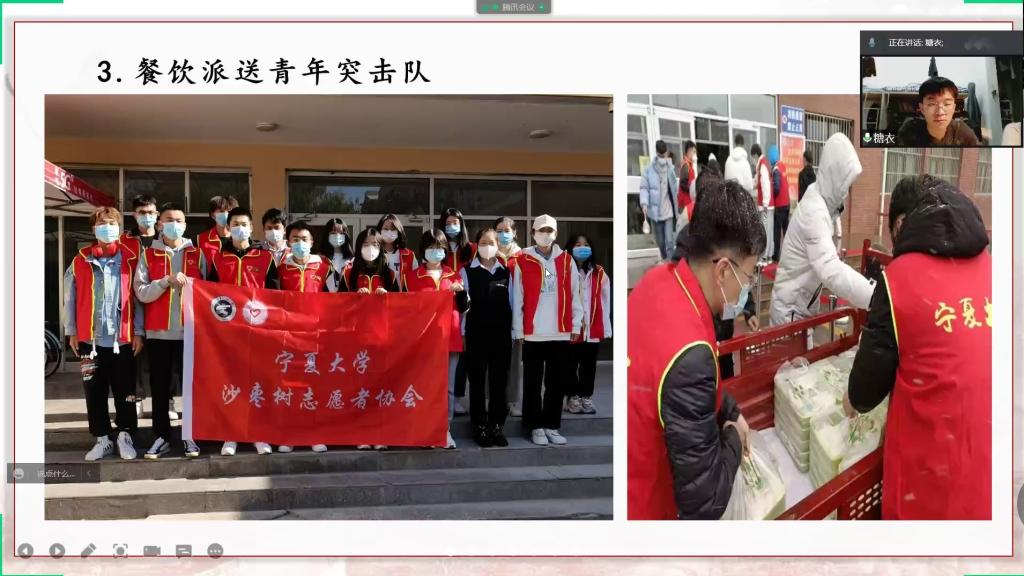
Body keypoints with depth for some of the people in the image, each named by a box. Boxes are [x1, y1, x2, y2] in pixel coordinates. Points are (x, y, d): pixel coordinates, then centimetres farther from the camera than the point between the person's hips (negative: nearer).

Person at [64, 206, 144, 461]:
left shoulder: (130, 259, 1)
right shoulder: (80, 260, 5)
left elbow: (139, 297, 1)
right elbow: (70, 297, 7)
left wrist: (138, 332, -2)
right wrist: (71, 331, 4)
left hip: (123, 338, -2)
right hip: (90, 338, 2)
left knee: (125, 391, 5)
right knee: (95, 392, 7)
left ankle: (125, 436, 17)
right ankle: (102, 439, 18)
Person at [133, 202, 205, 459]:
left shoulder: (197, 254, 9)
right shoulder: (148, 255, 7)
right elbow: (141, 293, -2)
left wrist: (190, 285, -11)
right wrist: (167, 280, -15)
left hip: (190, 330, 0)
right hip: (159, 331, 0)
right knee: (160, 387, 5)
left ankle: (191, 436, 12)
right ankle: (161, 436, 14)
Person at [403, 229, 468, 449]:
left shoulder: (454, 275, 12)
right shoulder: (411, 276, 6)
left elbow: (464, 307, 12)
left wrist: (461, 292, -6)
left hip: (450, 337, 2)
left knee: (447, 386, 3)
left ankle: (445, 429, 9)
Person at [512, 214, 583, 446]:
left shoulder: (567, 261, 7)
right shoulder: (523, 261, 0)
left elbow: (574, 295, 8)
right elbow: (517, 299, 0)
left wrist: (576, 325, 4)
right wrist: (518, 330, -2)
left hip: (561, 333, 2)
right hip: (532, 334, -2)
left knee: (557, 383, 9)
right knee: (533, 383, 5)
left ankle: (552, 425, 19)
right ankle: (536, 426, 15)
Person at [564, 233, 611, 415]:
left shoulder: (600, 274, 5)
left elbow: (605, 302, 5)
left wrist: (605, 328, 2)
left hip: (593, 328, 3)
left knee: (589, 365, 12)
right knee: (571, 365, 9)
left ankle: (587, 397, 23)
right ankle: (573, 398, 20)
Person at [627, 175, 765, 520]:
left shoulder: (660, 279, -9)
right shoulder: (688, 355, -35)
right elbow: (704, 503, -28)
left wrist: (731, 412, 7)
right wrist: (734, 439, -11)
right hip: (642, 506, -8)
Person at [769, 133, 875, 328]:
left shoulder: (821, 201, 2)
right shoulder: (815, 211, -27)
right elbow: (831, 271, -41)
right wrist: (876, 296, -45)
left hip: (804, 305, 9)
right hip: (791, 310, -9)